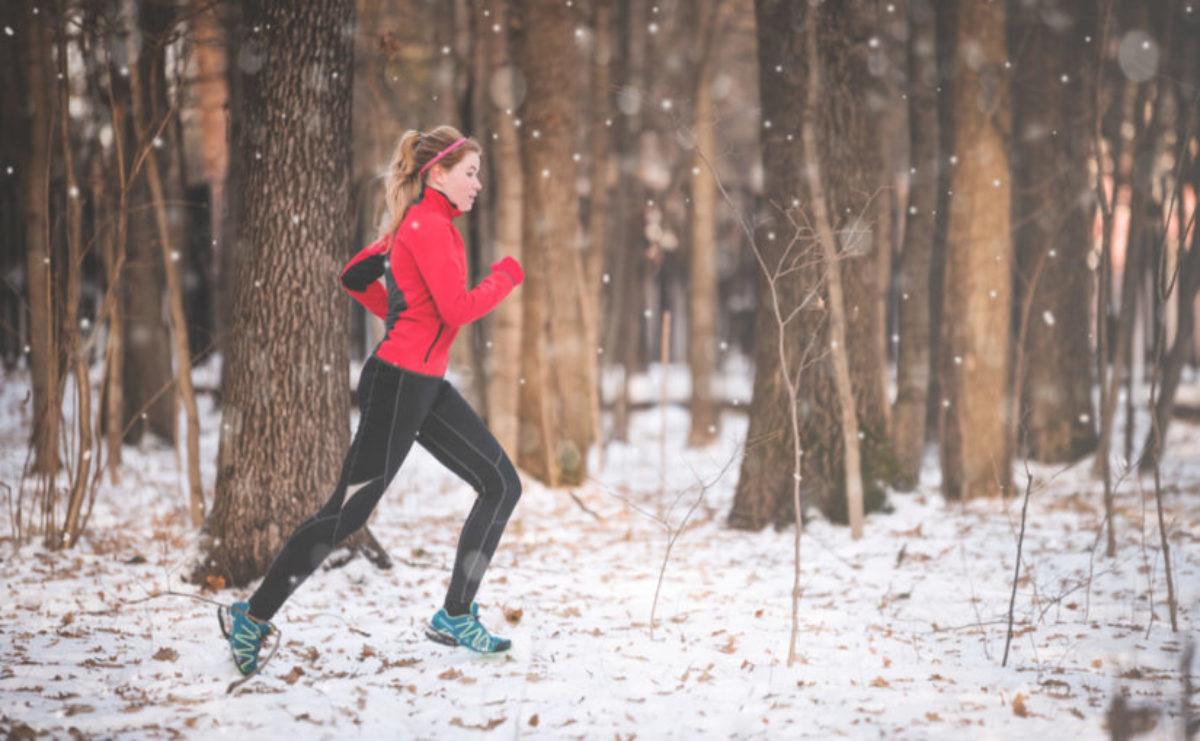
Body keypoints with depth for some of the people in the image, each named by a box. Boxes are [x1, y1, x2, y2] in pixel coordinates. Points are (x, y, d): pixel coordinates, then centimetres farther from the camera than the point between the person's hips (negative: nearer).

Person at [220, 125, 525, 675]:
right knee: (348, 511, -6)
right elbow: (458, 309, -22)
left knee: (502, 485, 7)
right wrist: (505, 277, -6)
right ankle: (253, 618, 4)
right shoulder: (428, 224, -14)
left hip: (426, 386, 10)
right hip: (399, 382, -10)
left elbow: (354, 277, 22)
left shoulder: (419, 223, 15)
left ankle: (455, 616, 11)